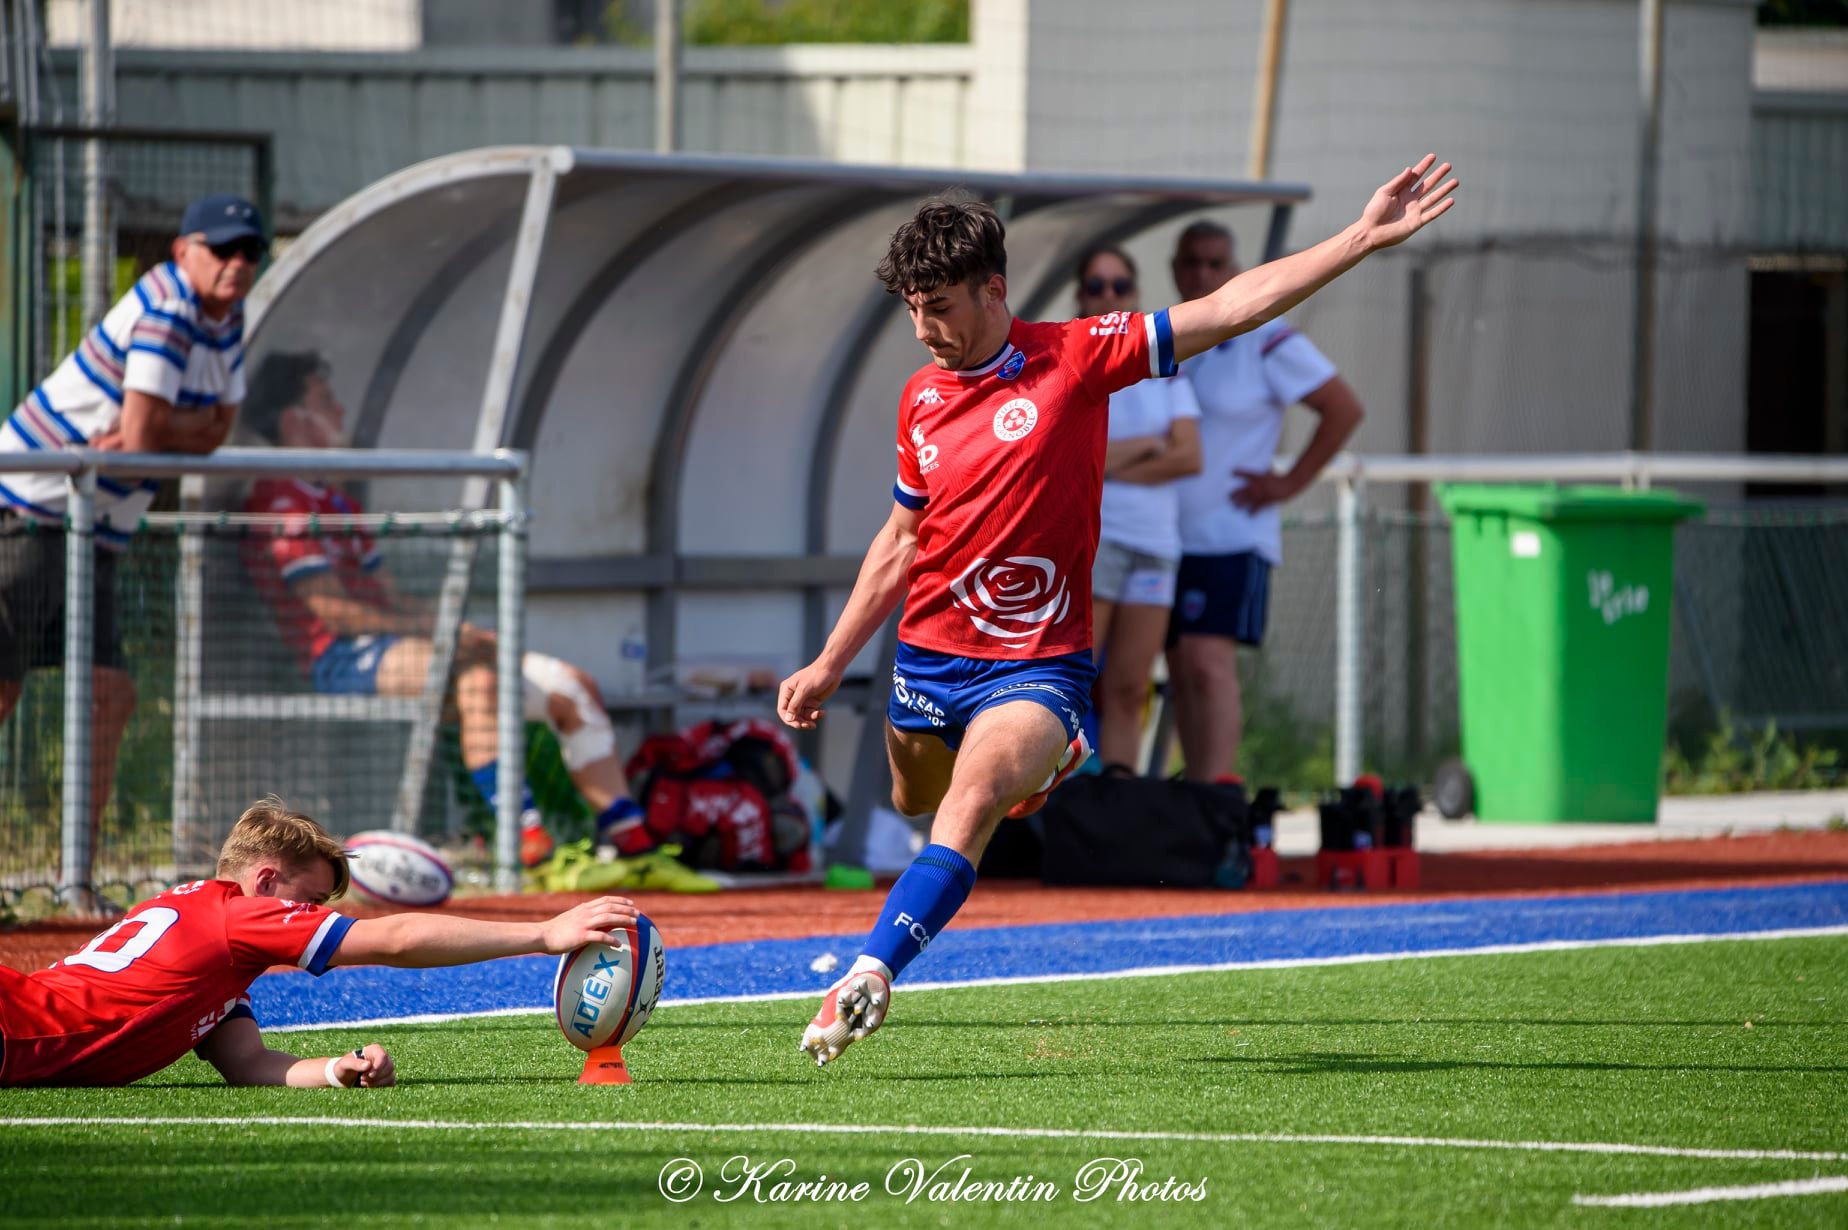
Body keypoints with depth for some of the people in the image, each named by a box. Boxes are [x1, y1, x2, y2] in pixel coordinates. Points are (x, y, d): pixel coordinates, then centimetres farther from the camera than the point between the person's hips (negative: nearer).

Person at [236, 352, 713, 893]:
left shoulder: (335, 502, 28)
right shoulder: (282, 500, -5)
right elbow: (331, 610, -15)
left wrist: (457, 626, 4)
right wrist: (435, 628, -15)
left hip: (390, 645, 10)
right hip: (342, 660, -10)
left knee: (572, 687, 3)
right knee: (477, 680, -38)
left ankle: (632, 848, 0)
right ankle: (534, 852, -47)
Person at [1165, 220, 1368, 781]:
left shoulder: (1263, 340, -6)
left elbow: (1343, 408, -4)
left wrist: (1290, 483, -7)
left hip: (1229, 538, -6)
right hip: (1163, 539, 6)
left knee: (1209, 666, -19)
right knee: (1182, 676, 7)